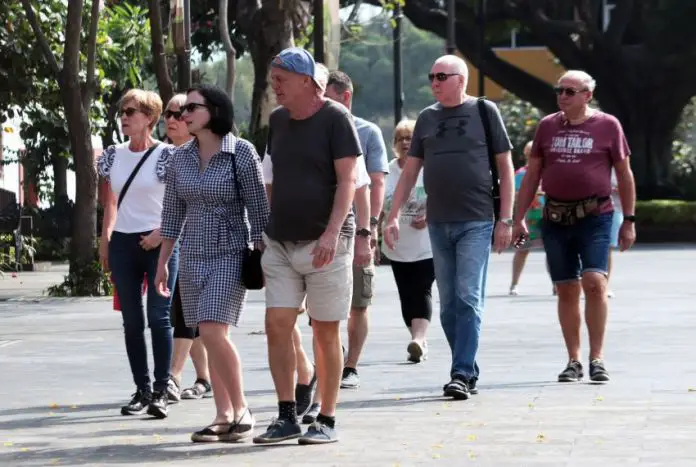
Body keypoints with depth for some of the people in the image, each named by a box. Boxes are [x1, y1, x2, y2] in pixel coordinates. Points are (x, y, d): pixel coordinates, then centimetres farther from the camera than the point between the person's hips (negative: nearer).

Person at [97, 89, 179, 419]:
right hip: (123, 243, 5)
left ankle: (160, 391, -3)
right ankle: (142, 390, 12)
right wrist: (105, 239, 12)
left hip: (159, 243, -5)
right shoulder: (113, 156, 9)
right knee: (132, 321, 6)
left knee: (158, 317, -6)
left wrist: (162, 233, -14)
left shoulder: (165, 156, -6)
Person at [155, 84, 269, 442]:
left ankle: (241, 410, -6)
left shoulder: (242, 153, -7)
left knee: (213, 331, -18)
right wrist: (162, 262, 14)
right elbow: (173, 213, 13)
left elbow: (258, 209, -6)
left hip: (230, 254, -5)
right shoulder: (181, 158, 8)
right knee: (209, 338, 5)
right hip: (193, 256, 5)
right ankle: (223, 416, 10)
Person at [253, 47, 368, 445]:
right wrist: (266, 229, 15)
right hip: (281, 243, 6)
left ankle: (327, 420, 8)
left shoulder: (335, 118, -8)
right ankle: (287, 417, 3)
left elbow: (348, 180, -12)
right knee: (277, 325, -2)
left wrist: (332, 233, -22)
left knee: (326, 332, 1)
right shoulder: (278, 120, 11)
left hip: (324, 243, -5)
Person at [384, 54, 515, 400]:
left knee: (468, 299, -11)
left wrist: (506, 219, -4)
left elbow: (505, 167, 2)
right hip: (438, 223, 5)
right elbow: (409, 171, 15)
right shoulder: (427, 119, 12)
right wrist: (393, 216, 6)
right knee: (448, 304, 6)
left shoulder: (484, 112, 1)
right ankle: (468, 372, 14)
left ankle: (462, 374, -12)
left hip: (477, 222, -5)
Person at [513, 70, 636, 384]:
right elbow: (532, 175, 13)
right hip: (555, 218, 3)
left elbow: (624, 175, 6)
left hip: (595, 217, -3)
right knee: (567, 291, 5)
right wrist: (519, 218, 7)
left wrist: (629, 221, 2)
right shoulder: (547, 126, 10)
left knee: (594, 282, -17)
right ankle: (573, 361, 13)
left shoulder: (607, 126, 2)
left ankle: (597, 358, -11)